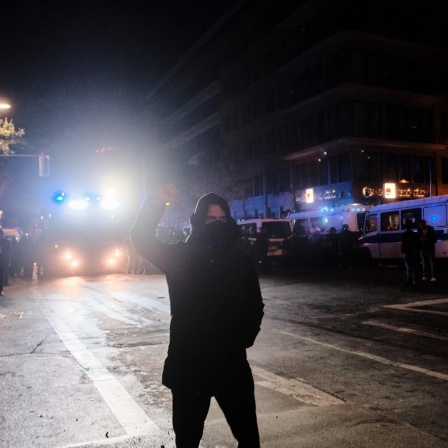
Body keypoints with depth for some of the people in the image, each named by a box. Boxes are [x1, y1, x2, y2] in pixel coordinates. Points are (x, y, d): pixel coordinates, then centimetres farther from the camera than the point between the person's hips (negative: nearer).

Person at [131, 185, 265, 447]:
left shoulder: (240, 260, 1)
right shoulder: (179, 256, -3)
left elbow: (255, 306, 9)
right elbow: (142, 240, -16)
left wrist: (246, 337, -4)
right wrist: (158, 203, -28)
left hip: (232, 362, 1)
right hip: (188, 364, -1)